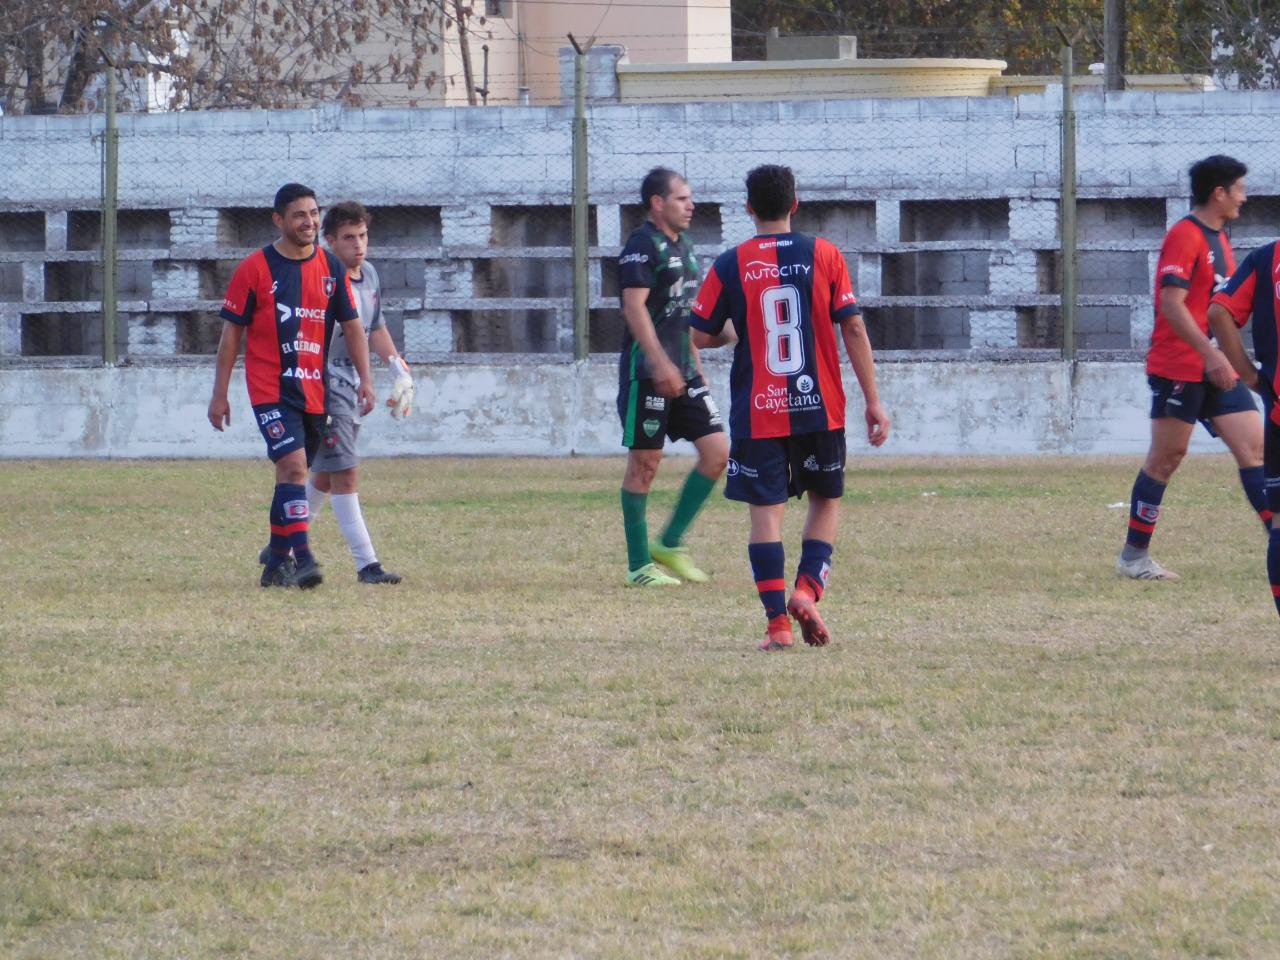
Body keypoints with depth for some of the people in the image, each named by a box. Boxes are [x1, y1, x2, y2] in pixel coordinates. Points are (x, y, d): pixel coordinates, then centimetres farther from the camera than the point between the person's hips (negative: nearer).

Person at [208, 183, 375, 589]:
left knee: (290, 474, 11)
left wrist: (365, 379, 2)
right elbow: (232, 332, 0)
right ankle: (303, 559, -25)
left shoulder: (331, 268, 8)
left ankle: (275, 565, 20)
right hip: (271, 389, -5)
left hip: (315, 391, 5)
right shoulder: (254, 269, -4)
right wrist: (219, 394, -2)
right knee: (293, 467, -19)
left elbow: (352, 326, 13)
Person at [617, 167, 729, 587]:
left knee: (717, 451, 1)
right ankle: (639, 565, 4)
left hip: (682, 374, 9)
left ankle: (670, 544, 9)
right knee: (644, 463, -2)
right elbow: (635, 307, -19)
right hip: (647, 374, -9)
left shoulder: (683, 246, 17)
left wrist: (695, 367, 24)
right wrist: (660, 364, -26)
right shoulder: (643, 245, -11)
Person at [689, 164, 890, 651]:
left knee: (766, 511, 2)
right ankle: (808, 588, -3)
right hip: (819, 409, 1)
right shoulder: (824, 255, -1)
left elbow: (699, 336, 0)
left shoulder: (730, 265, -2)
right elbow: (853, 328, -3)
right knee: (826, 499, 17)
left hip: (756, 414, -1)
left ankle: (778, 622, -6)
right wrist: (873, 401, 2)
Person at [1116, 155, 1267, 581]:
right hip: (1180, 367, -9)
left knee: (1255, 448, -1)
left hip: (1215, 369, 9)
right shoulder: (1185, 237, -13)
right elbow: (1171, 302, -21)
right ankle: (1134, 557, 6)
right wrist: (1210, 354, -25)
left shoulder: (1216, 238, 17)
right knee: (1166, 458, -3)